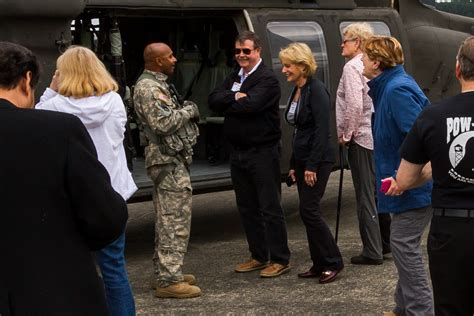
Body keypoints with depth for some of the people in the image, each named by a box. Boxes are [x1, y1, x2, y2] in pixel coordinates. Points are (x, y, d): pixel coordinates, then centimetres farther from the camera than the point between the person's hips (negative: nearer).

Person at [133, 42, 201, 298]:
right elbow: (162, 124, -23)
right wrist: (188, 111, -10)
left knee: (167, 219, 15)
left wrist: (185, 111, 5)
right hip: (169, 161, -11)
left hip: (170, 159, 11)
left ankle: (165, 272, 23)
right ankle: (169, 281, -7)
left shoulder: (156, 84, 18)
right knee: (175, 222, -10)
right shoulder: (148, 87, -15)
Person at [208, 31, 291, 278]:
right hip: (238, 152, 8)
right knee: (247, 207, 14)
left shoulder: (267, 79, -10)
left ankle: (280, 259, 5)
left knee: (270, 207, -3)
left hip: (262, 152, -8)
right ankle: (259, 256, 24)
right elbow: (213, 100, 1)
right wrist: (235, 97, -16)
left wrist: (227, 104, -8)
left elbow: (250, 105, -24)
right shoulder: (233, 78, 14)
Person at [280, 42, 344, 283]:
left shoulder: (316, 90, -14)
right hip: (302, 160, 9)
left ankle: (332, 263, 2)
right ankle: (320, 264, 16)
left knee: (309, 211, -9)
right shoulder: (296, 91, 13)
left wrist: (312, 165, -21)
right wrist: (294, 164, 18)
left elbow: (322, 130, -19)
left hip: (317, 160, -9)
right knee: (308, 212, 9)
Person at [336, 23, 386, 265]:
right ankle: (384, 243, 25)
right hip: (377, 137, 8)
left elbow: (354, 105, -23)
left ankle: (372, 252, 1)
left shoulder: (352, 67, -12)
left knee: (365, 196, -3)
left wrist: (345, 134, -11)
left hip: (360, 138, -8)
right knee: (377, 191, 17)